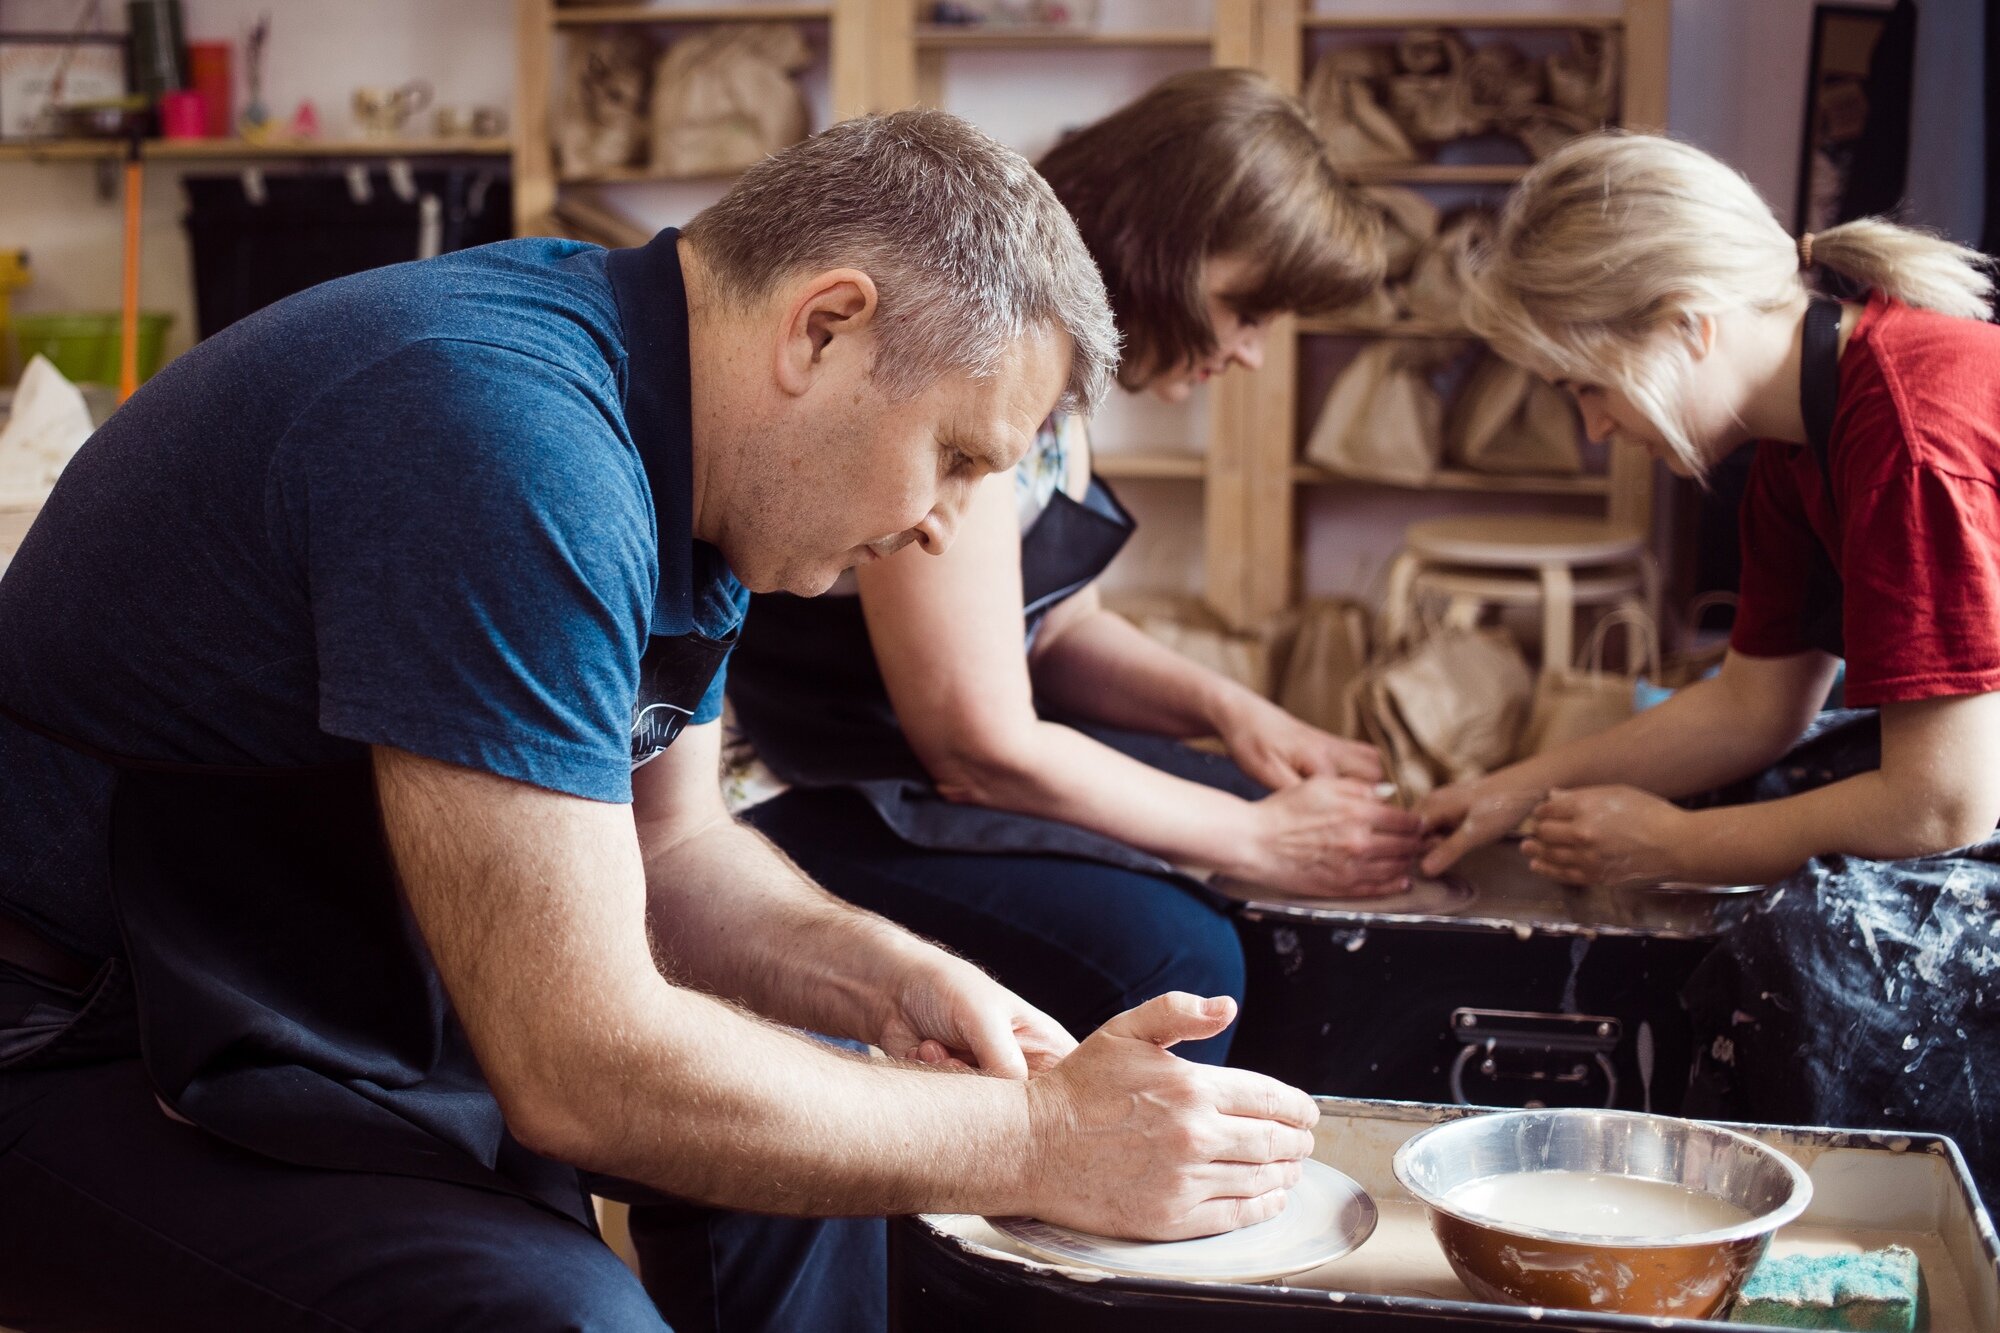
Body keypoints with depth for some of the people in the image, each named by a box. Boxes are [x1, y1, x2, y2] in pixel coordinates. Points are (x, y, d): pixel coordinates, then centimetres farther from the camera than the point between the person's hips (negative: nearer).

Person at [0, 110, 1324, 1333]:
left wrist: (883, 976, -8)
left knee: (811, 1102, 12)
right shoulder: (511, 442, -31)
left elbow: (667, 846, 11)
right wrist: (1040, 1144, -24)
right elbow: (580, 1070, -31)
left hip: (340, 986, 10)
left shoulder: (680, 448, 0)